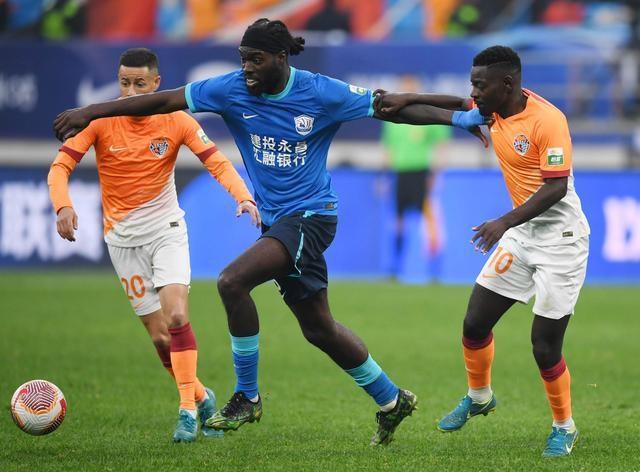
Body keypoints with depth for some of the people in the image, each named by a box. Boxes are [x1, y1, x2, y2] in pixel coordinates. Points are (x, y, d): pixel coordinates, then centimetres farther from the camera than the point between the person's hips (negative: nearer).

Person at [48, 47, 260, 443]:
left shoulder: (176, 121, -8)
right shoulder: (100, 121, -10)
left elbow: (217, 162, -10)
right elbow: (61, 165, -13)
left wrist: (243, 196, -28)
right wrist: (63, 205, -32)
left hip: (167, 229, -1)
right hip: (123, 237, 1)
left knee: (176, 315, -21)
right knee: (159, 335, 0)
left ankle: (188, 410, -14)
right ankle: (201, 397, 23)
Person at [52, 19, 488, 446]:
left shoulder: (321, 93, -12)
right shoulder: (232, 90, -3)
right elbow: (164, 101, -3)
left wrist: (456, 117, -11)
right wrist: (90, 113, -7)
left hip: (310, 214, -6)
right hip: (276, 219, 6)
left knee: (232, 282, -25)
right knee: (318, 328, 13)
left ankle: (247, 397, -10)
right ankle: (391, 401, 31)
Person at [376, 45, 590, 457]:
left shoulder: (547, 120, -23)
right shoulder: (493, 109, 1)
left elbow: (556, 187, -26)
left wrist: (505, 222, -33)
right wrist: (408, 100, 11)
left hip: (560, 238, -8)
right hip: (522, 234, 8)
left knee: (545, 345, -7)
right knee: (475, 322, 7)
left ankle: (564, 427, 13)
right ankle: (479, 397, 32)